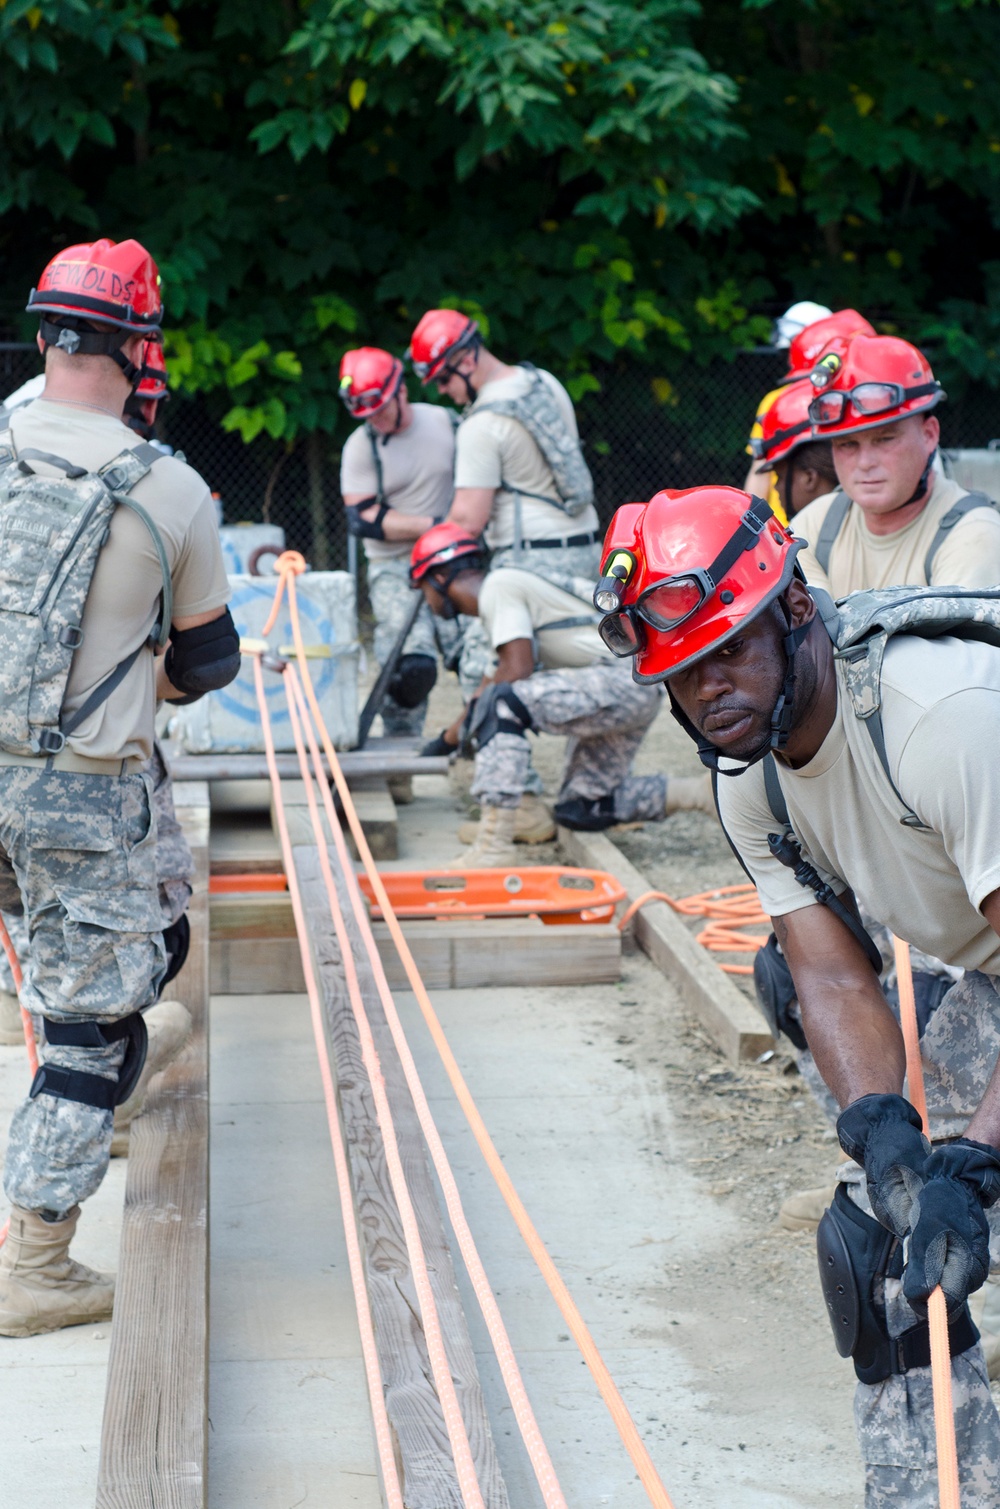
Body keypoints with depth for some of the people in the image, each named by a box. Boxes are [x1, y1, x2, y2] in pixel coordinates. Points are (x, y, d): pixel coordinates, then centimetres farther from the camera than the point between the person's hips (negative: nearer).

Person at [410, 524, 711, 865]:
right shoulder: (504, 586, 21)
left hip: (623, 679, -11)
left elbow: (518, 669, -19)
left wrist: (473, 711, -2)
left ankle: (494, 847, -30)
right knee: (580, 809, 17)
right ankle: (699, 791, 19)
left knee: (500, 702, -25)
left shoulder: (498, 586, -9)